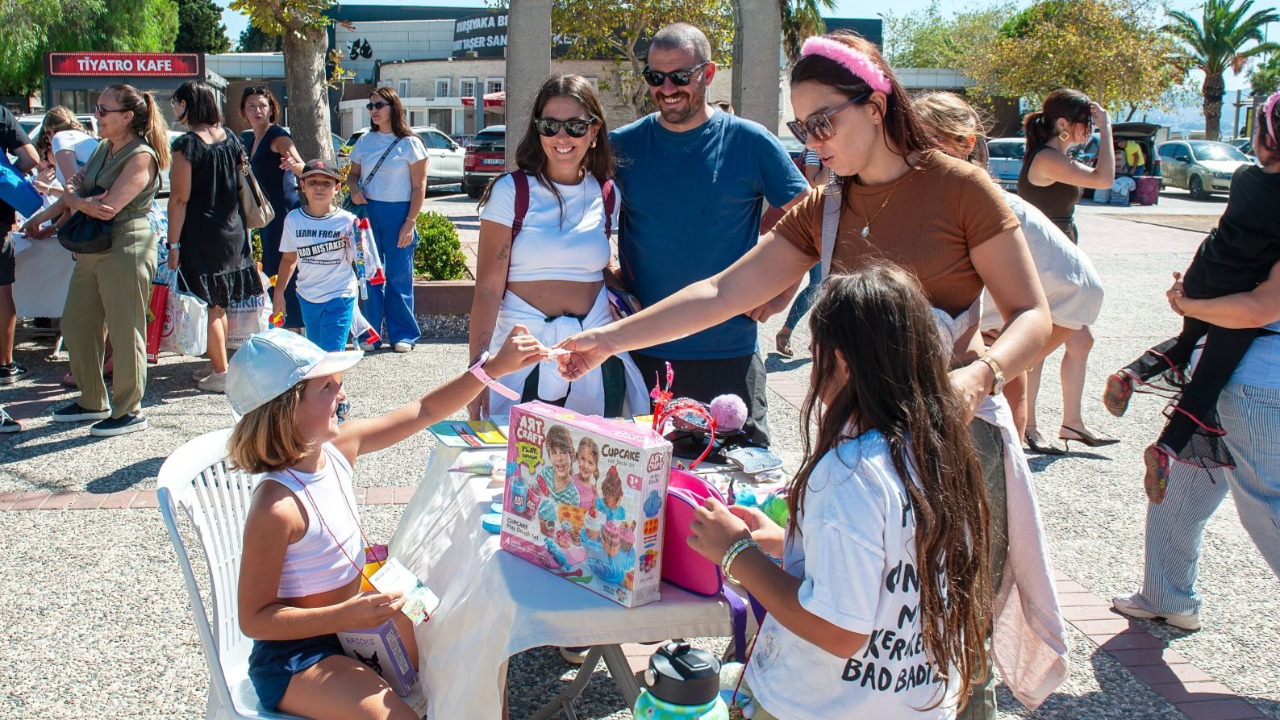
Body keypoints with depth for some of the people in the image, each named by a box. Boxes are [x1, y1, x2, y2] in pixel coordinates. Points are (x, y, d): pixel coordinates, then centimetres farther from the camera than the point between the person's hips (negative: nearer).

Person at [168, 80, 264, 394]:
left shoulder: (187, 145, -14)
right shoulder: (231, 139, 5)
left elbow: (179, 199, -15)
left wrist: (173, 244, -11)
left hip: (202, 235, -7)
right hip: (233, 232, 7)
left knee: (213, 305, 0)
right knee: (220, 304, 17)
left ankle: (221, 374, 5)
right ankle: (216, 363, 27)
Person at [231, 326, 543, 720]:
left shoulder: (338, 446, -7)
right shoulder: (277, 506, -29)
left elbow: (424, 411, 2)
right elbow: (254, 618, -22)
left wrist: (495, 365, -5)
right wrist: (346, 616, -32)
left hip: (348, 619, 8)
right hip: (295, 659, -8)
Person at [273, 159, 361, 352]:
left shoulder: (347, 221, -9)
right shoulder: (294, 219, 1)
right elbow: (289, 258, 11)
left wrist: (355, 245, -26)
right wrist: (279, 293, 10)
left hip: (340, 297, -4)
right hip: (307, 298, 4)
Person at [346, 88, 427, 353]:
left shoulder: (409, 143, -3)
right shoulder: (365, 141, 10)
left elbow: (419, 187, -4)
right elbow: (353, 174, 20)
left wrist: (410, 223, -11)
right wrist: (354, 188, -4)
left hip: (397, 214, -4)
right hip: (367, 213, 4)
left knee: (399, 277, 0)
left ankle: (402, 334, 9)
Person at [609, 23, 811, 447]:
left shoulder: (749, 142, -3)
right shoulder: (623, 145, 3)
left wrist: (782, 292, -2)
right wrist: (605, 279, 3)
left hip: (729, 351, -1)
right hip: (642, 351, 2)